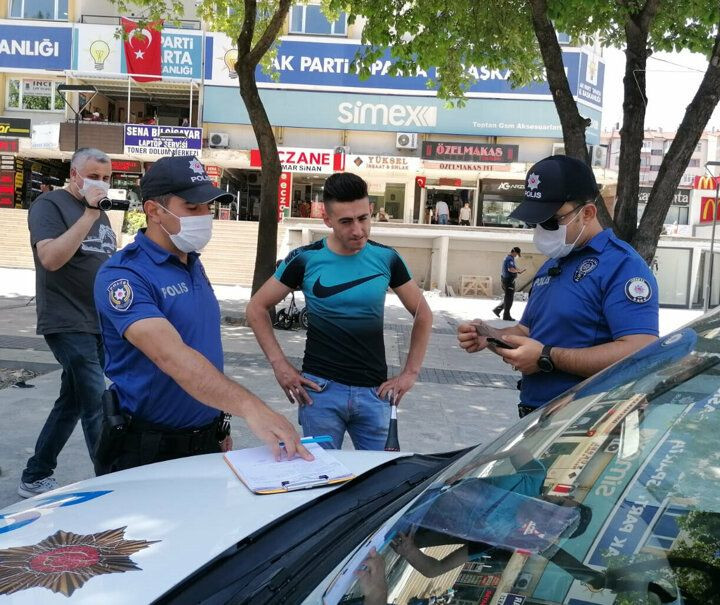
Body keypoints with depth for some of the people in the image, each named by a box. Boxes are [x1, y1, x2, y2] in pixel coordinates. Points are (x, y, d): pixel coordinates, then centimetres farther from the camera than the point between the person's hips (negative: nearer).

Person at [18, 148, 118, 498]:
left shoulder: (100, 213, 17)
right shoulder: (50, 204, -6)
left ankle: (34, 478, 24)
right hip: (69, 324, -8)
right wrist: (89, 215, -21)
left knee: (72, 402, 12)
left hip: (100, 324, 8)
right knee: (96, 406, -11)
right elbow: (51, 258, -21)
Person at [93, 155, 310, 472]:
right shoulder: (123, 275, -19)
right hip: (146, 450, -7)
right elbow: (171, 356, -34)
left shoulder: (193, 264, 7)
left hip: (206, 442, 7)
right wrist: (249, 407, -45)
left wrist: (220, 426, 13)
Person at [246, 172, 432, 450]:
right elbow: (256, 308, 3)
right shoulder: (306, 259, -5)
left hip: (374, 392, 2)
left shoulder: (386, 258, 0)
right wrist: (279, 364, -4)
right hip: (321, 388, -1)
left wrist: (410, 372, 4)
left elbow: (423, 315, 10)